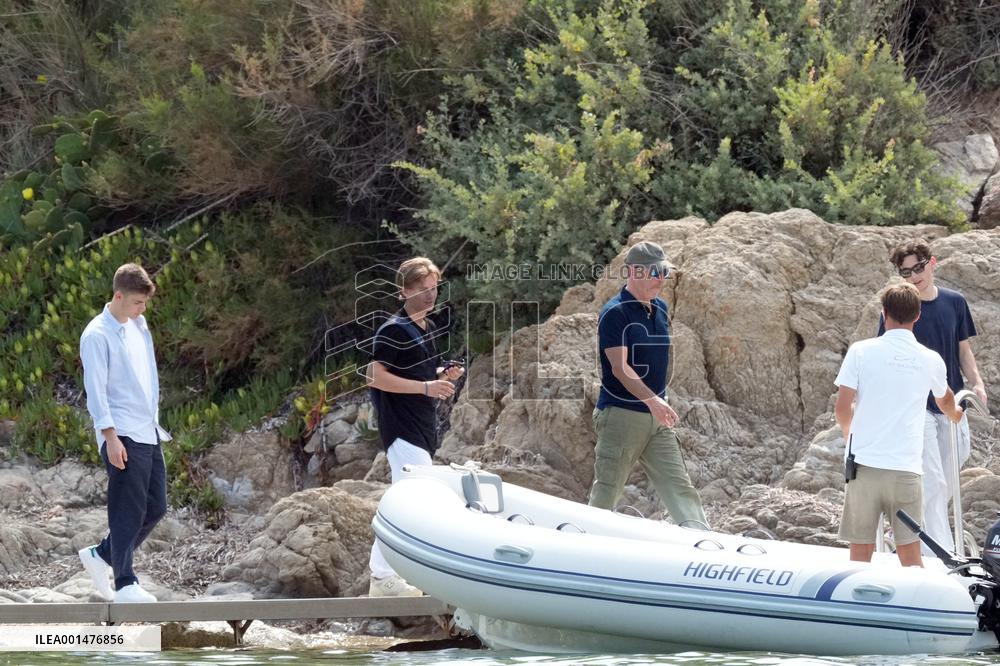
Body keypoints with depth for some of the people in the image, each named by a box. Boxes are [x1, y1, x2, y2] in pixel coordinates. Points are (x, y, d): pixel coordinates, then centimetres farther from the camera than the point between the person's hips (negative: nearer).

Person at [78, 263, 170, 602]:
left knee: (155, 508, 9)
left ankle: (100, 555, 24)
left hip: (149, 433, 8)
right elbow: (96, 389, -14)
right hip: (123, 437, -8)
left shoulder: (139, 327, 14)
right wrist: (111, 437, -19)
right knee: (129, 510, -9)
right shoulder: (98, 335, -10)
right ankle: (125, 584, -4)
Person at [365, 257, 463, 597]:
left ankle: (382, 575, 18)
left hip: (423, 425, 10)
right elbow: (377, 377, -17)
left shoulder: (429, 328, 17)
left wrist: (443, 376, 8)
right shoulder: (393, 330, -12)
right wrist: (425, 386, -22)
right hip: (401, 426, -10)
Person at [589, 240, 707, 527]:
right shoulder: (615, 313, -13)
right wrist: (652, 400, -33)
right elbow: (620, 367, -22)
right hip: (621, 414, -7)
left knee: (679, 486, -1)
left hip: (657, 418, 7)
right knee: (607, 490, 2)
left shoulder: (660, 308, 12)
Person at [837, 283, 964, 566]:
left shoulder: (861, 351, -2)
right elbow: (946, 401, 28)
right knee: (910, 554, 2)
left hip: (864, 462, -1)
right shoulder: (931, 360, 6)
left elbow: (842, 409, -2)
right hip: (906, 468, 1)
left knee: (861, 553, 6)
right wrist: (955, 413, 53)